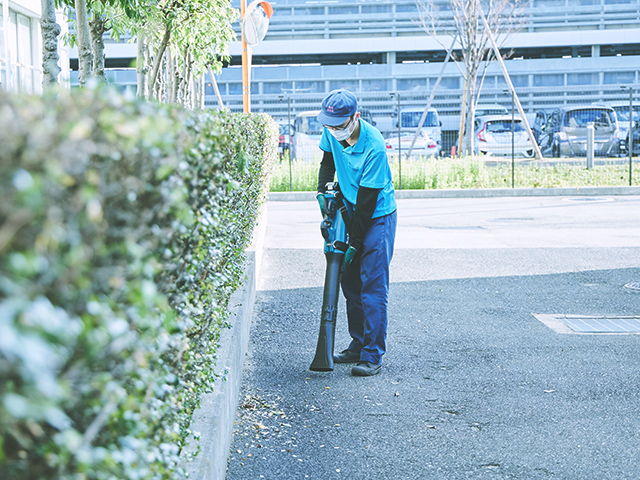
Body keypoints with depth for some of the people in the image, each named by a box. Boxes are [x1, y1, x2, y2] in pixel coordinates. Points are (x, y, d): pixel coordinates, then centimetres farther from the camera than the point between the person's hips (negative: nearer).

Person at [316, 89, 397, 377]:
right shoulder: (331, 133, -8)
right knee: (350, 281, 11)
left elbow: (367, 200, -24)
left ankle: (373, 355, -8)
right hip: (350, 212, 7)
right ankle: (358, 344, 22)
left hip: (378, 216, -7)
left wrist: (354, 244, -20)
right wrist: (322, 192, -3)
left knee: (373, 285, -10)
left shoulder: (374, 147, -28)